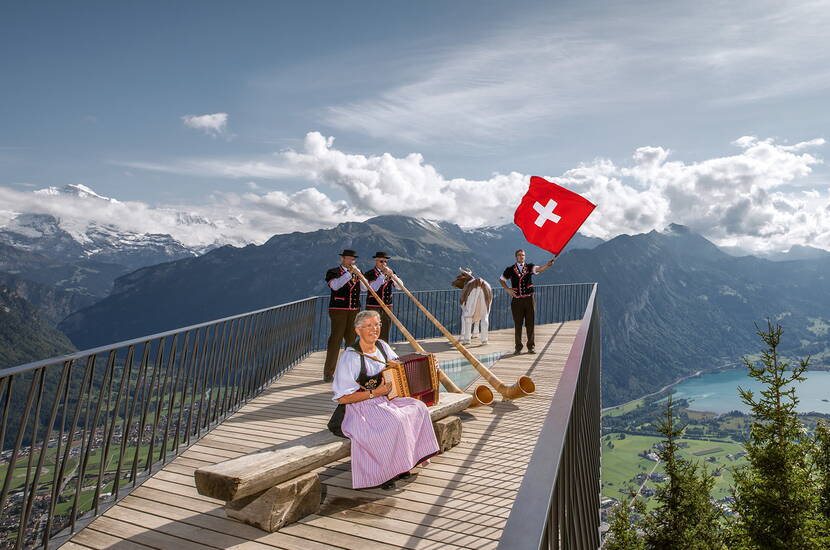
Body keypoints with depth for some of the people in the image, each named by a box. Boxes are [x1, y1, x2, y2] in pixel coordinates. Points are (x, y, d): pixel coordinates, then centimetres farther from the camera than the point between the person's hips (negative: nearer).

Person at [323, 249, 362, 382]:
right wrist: (349, 273, -20)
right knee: (335, 340, -8)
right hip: (338, 310, -6)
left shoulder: (356, 273, 15)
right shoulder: (333, 272, -1)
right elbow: (335, 286, -21)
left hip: (354, 311, 6)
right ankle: (328, 373, -4)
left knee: (352, 340, 10)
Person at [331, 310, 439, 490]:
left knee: (418, 407, -13)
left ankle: (402, 465, -2)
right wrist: (374, 393, -21)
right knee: (395, 420, -30)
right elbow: (342, 398, -17)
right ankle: (385, 473, -10)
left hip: (385, 400, 7)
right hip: (362, 408, -7)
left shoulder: (382, 346, 4)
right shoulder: (351, 357, -17)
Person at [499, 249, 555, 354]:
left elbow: (538, 269, -16)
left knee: (531, 323, 3)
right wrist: (507, 289, 3)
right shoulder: (510, 269, 5)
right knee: (517, 324, 3)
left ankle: (531, 347, 12)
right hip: (517, 300, 0)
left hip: (529, 299, 1)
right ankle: (518, 348, 11)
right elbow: (501, 279, 17)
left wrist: (547, 265, -36)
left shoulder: (529, 267, 5)